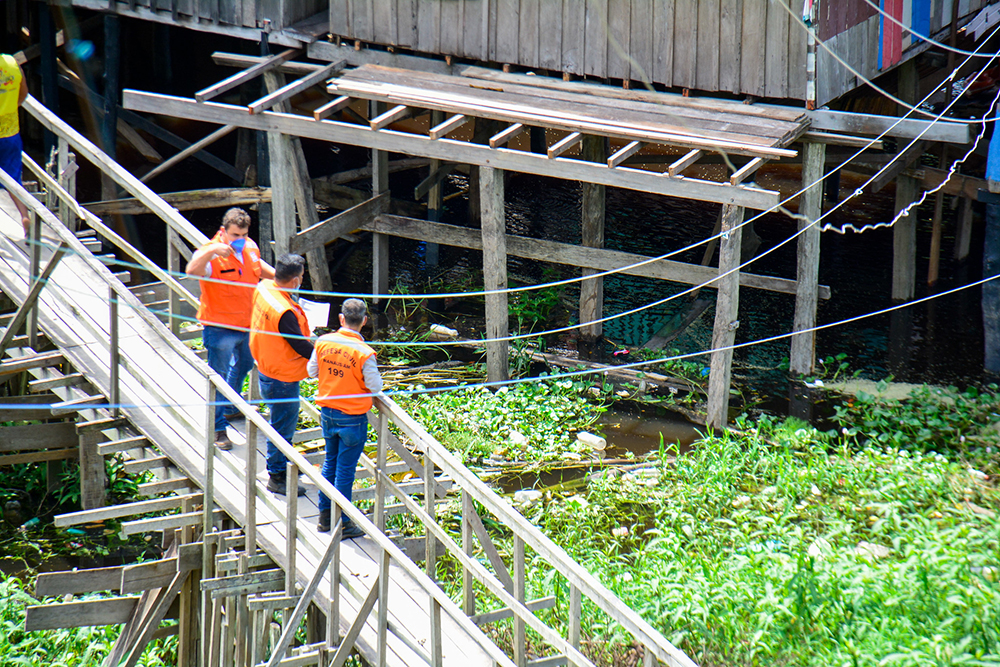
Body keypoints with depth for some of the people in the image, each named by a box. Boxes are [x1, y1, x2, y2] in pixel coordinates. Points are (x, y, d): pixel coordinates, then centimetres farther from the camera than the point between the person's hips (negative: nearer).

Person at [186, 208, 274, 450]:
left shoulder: (250, 247, -2)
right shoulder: (211, 253, -22)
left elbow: (259, 266, 20)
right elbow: (192, 270, -43)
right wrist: (211, 251, -56)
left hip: (247, 324, 8)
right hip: (220, 327, -8)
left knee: (243, 366, 28)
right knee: (219, 378, 0)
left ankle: (231, 407, 52)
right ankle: (218, 429, 11)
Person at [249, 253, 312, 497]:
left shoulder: (263, 288, -7)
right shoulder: (284, 312, -34)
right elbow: (301, 346, -24)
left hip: (266, 368, 9)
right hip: (282, 378, -9)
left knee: (282, 423, 27)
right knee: (283, 426, 7)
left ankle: (281, 463, 44)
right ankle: (277, 477, 20)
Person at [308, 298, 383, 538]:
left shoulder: (323, 342, -7)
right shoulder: (364, 352, -22)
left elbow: (311, 371, 5)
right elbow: (375, 386, -15)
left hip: (327, 412, 5)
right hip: (352, 417, -5)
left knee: (330, 463, 20)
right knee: (345, 469, 4)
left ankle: (325, 516, 28)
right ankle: (342, 523, 11)